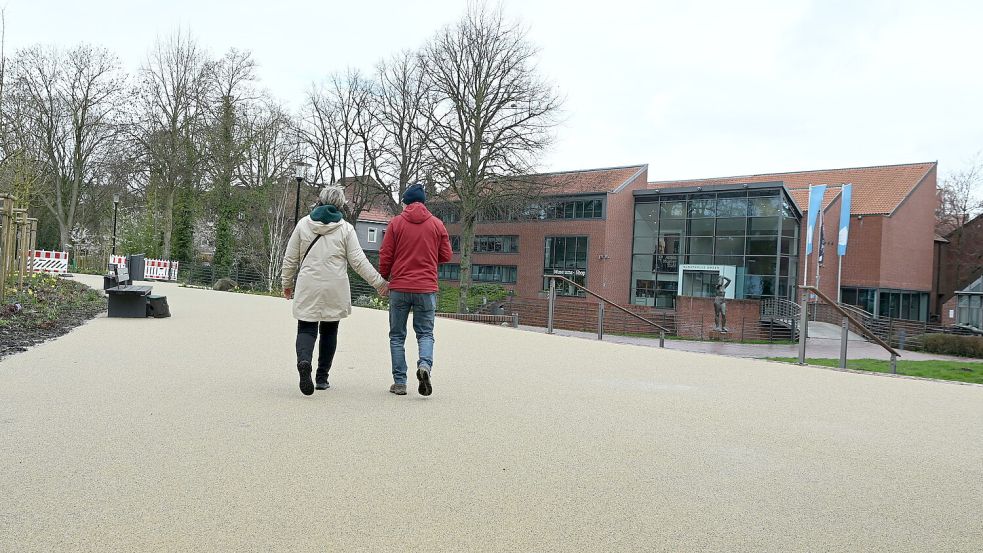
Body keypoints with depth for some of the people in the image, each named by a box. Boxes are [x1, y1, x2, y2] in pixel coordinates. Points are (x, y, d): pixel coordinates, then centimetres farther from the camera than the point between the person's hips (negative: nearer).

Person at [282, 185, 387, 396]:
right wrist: (378, 282, 4)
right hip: (335, 290, 0)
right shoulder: (345, 228, -1)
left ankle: (304, 361, -27)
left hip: (308, 288, 1)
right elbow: (358, 261, -4)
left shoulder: (303, 224, 5)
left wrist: (287, 283, 21)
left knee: (306, 329, 4)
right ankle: (322, 377, 16)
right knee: (329, 331, 12)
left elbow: (290, 258, 8)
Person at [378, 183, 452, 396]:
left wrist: (384, 278, 16)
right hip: (427, 289, 1)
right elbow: (446, 256, 7)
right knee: (425, 333, 10)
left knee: (397, 336, 9)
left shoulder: (396, 223, 1)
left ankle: (399, 382, 7)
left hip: (399, 288, -1)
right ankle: (425, 364, -18)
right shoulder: (437, 224, 4)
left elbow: (385, 256, 0)